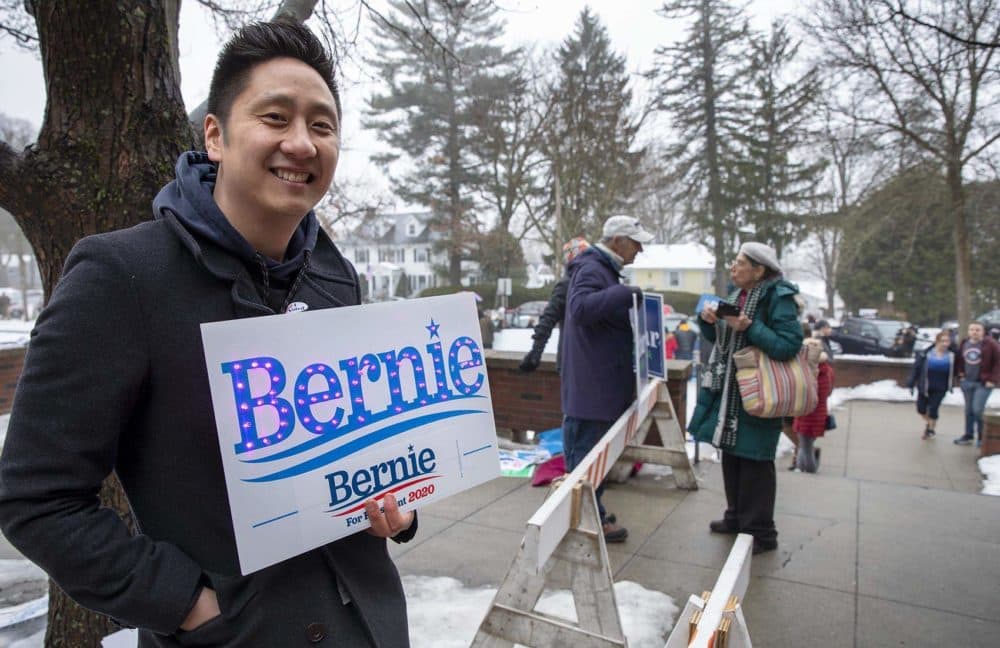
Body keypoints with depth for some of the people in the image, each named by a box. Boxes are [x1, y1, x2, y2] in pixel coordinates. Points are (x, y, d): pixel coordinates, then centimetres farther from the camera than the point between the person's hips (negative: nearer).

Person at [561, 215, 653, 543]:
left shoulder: (605, 269, 19)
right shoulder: (590, 269, -14)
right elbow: (580, 308, -32)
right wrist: (624, 293, -28)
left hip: (602, 381, 11)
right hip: (591, 384, -11)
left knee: (591, 451, 18)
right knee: (587, 452, 0)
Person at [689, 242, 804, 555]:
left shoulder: (778, 298, -13)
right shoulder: (738, 296, 10)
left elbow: (789, 345, -22)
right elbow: (718, 339, 18)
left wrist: (750, 327, -25)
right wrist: (709, 321, -2)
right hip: (728, 391, 8)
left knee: (754, 462, -1)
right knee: (731, 454, 16)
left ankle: (761, 532, 13)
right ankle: (736, 517, 32)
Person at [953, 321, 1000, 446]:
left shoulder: (990, 344, -9)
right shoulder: (964, 344, 7)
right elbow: (959, 360, 21)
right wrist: (960, 373, 9)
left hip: (983, 383, -5)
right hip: (967, 382, 5)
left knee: (978, 410, -11)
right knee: (969, 410, 13)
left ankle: (982, 437, 6)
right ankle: (968, 435, 23)